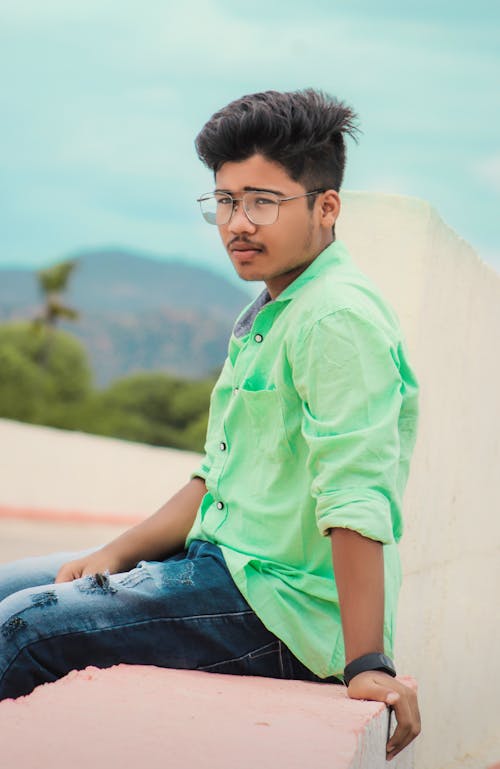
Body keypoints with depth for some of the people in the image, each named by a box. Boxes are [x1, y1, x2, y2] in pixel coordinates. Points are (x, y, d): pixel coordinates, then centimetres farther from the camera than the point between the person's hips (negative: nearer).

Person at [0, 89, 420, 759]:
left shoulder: (338, 316, -18)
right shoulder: (264, 317, 16)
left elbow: (357, 500, -25)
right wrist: (116, 556, 10)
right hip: (224, 562, 10)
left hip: (284, 603, -10)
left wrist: (367, 664, -29)